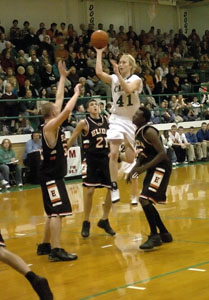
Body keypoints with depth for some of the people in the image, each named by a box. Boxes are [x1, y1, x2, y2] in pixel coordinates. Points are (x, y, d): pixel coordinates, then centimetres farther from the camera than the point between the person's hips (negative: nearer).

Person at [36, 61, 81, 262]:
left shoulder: (53, 126, 10)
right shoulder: (50, 126, -15)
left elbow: (59, 100, 18)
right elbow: (67, 110, -29)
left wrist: (63, 77, 22)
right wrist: (77, 93, -16)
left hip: (54, 175, 10)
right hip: (50, 176, -10)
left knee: (54, 212, 16)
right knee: (57, 212, -13)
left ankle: (44, 245, 25)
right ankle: (55, 250, -14)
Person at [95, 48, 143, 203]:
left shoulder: (136, 79, -6)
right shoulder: (114, 79, 3)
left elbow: (128, 90, -27)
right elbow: (99, 72, -14)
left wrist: (118, 74, -32)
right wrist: (99, 53, -10)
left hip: (132, 120, -1)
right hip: (117, 119, 1)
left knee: (130, 158, 2)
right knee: (113, 153, -16)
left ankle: (119, 157, 41)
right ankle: (114, 189, -11)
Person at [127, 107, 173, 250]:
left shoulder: (149, 131, -20)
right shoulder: (138, 133, 8)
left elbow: (162, 153, -25)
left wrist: (144, 168, -27)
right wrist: (135, 168, 7)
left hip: (161, 168, -10)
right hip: (153, 168, 10)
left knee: (145, 200, -18)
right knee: (146, 202, 13)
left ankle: (155, 236, -9)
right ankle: (165, 234, 26)